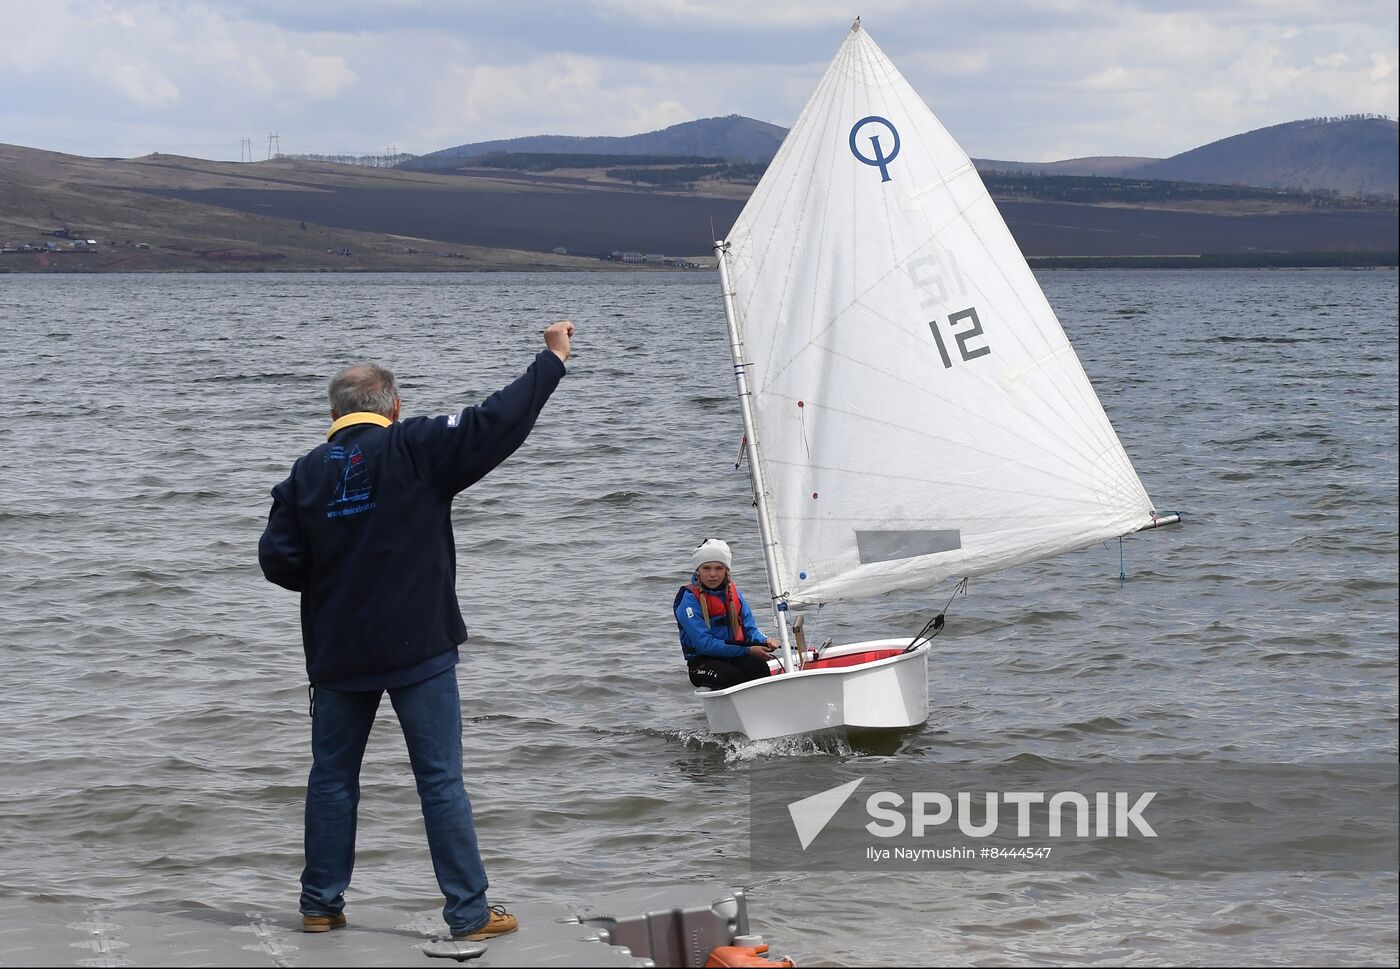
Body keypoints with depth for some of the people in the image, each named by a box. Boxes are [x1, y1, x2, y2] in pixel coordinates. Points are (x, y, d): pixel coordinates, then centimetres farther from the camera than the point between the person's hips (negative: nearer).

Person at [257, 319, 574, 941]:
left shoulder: (306, 473, 1)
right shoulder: (413, 449, -8)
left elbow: (277, 560, 0)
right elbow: (496, 423, -12)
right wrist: (553, 358, -3)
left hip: (337, 655, 3)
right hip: (418, 652, -3)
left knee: (332, 778, 15)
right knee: (440, 781, 0)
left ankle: (321, 905, 20)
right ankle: (469, 913, 2)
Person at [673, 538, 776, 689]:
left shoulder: (733, 591, 11)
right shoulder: (689, 600, -8)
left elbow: (749, 629, 14)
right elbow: (704, 644, -16)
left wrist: (764, 641, -11)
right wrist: (747, 650, -19)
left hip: (734, 658, 4)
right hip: (702, 661, -4)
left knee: (758, 665, -29)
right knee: (734, 677, -35)